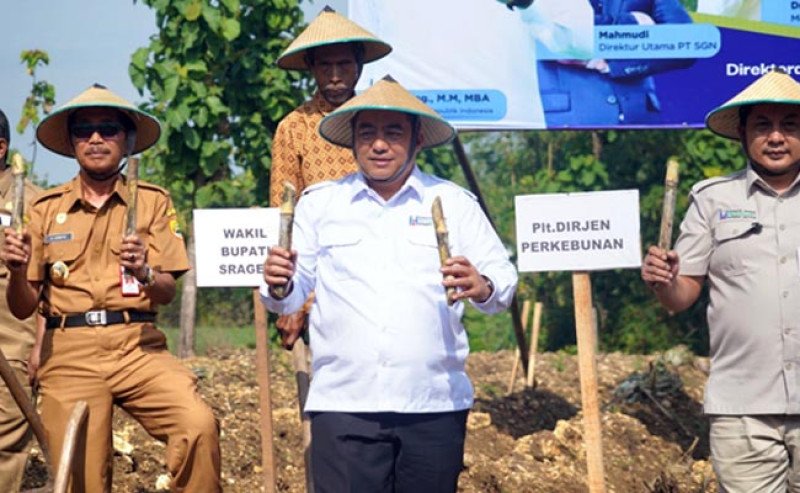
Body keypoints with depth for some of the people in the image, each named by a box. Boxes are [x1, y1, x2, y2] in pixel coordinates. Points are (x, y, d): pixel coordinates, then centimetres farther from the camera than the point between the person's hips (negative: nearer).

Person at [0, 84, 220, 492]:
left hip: (137, 346, -1)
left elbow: (167, 292, 2)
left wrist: (144, 273, -20)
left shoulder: (152, 201, 9)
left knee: (198, 424, -26)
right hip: (69, 352, 1)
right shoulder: (47, 208, 11)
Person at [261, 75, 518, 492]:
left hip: (435, 405, 1)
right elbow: (293, 295, 11)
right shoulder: (318, 204, 12)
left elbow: (503, 278, 7)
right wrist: (279, 286, -13)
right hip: (343, 405, 0)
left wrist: (483, 288, -16)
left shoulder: (453, 203, 10)